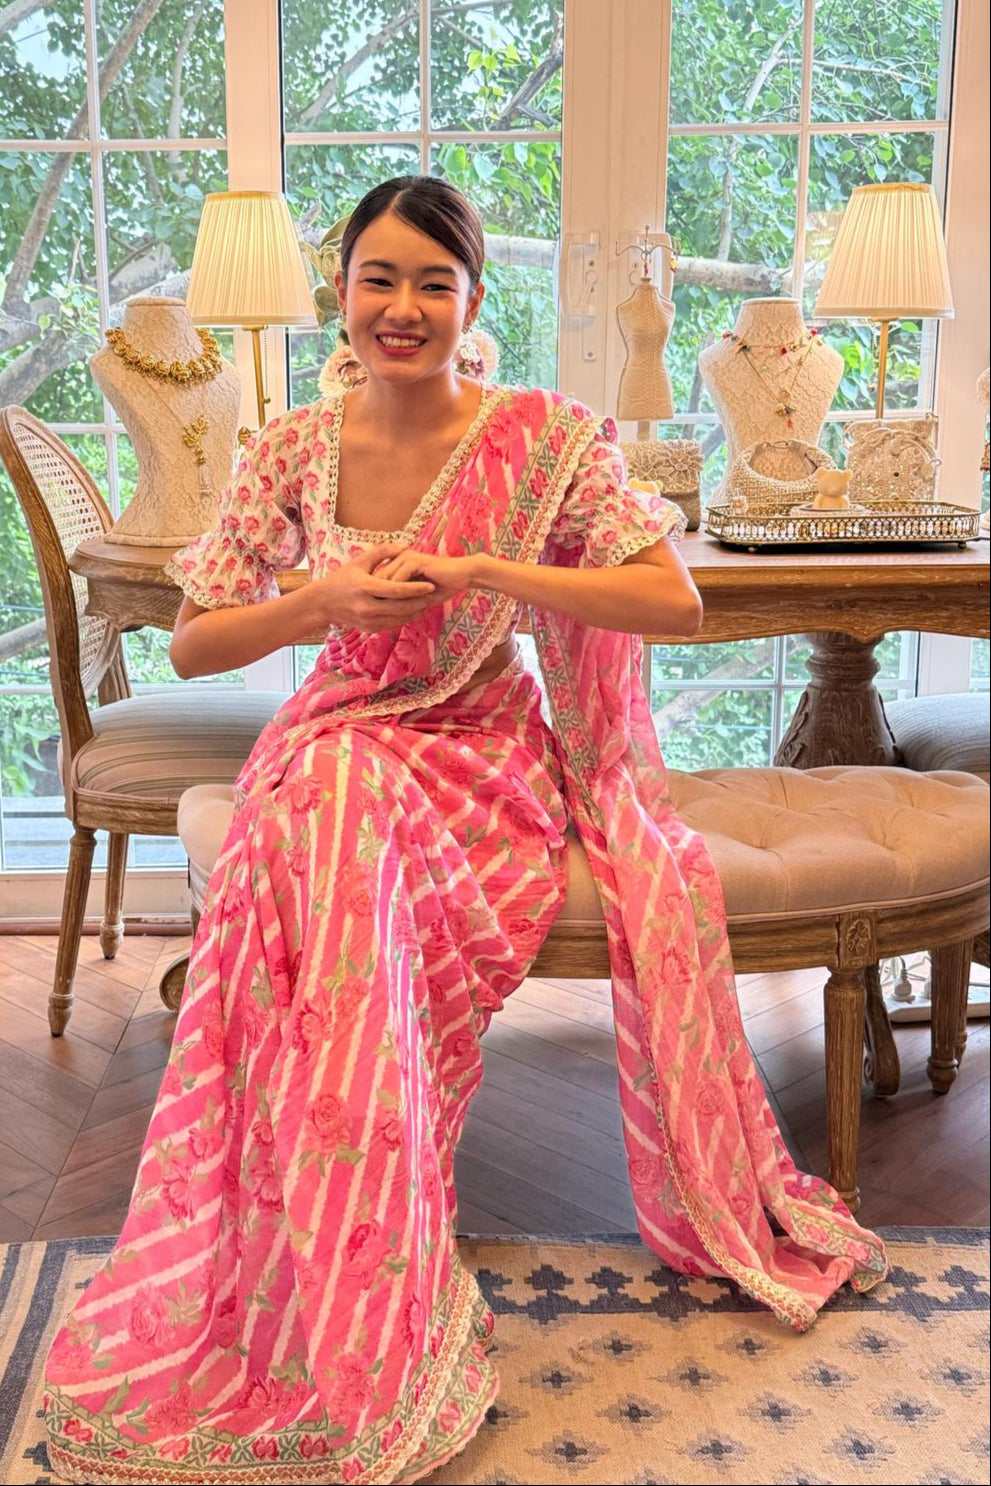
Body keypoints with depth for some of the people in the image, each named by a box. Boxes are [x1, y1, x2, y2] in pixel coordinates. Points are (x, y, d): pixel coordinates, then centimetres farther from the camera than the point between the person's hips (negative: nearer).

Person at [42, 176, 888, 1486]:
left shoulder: (548, 437, -4)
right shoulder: (292, 452, 1)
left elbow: (677, 601, -13)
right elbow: (192, 645, 4)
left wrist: (483, 570, -22)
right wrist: (324, 601, -15)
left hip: (492, 751, 0)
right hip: (340, 736, 1)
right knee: (325, 818, -33)